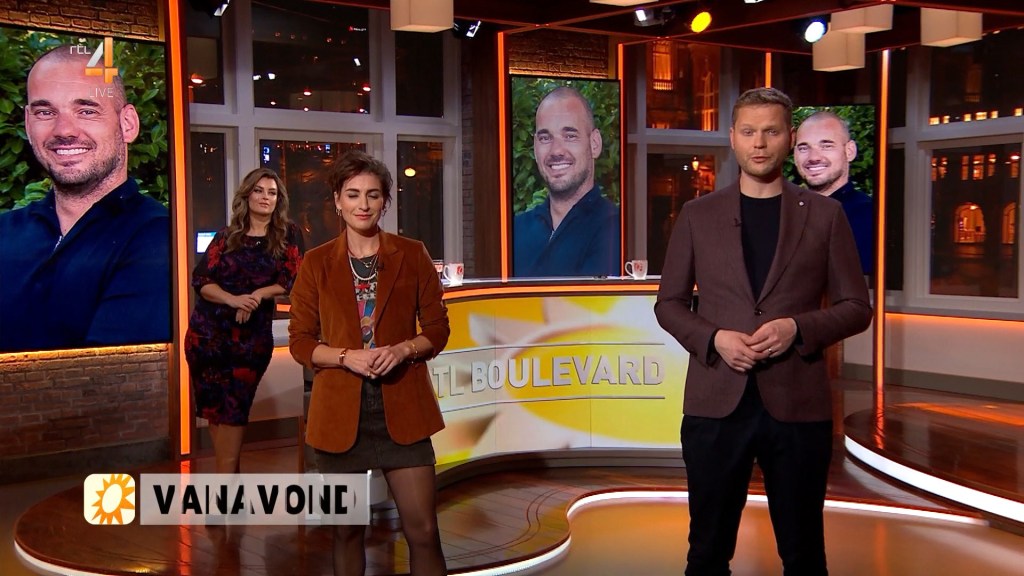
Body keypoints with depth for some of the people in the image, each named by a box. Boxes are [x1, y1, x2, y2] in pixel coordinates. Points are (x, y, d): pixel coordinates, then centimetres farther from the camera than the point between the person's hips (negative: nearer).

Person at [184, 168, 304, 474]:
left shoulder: (288, 235, 2)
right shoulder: (226, 236, 6)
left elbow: (290, 280, -3)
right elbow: (200, 280, -3)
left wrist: (257, 295, -18)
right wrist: (233, 300, -20)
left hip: (252, 335, -2)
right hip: (208, 330, 2)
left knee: (233, 409, -4)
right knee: (213, 407, 6)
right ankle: (229, 475, 18)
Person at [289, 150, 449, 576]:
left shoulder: (412, 255, 2)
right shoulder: (316, 263, 3)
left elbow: (437, 329, 5)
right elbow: (300, 341, 3)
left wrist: (402, 350, -14)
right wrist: (348, 357, -14)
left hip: (401, 410, 0)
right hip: (340, 412, 1)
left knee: (423, 530, -2)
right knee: (347, 530, 12)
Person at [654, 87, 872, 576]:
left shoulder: (824, 215, 5)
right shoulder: (697, 215, 6)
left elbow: (856, 307, 5)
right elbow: (669, 304, 8)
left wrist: (798, 327, -13)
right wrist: (713, 339, -11)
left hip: (798, 403, 0)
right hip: (716, 402, 1)